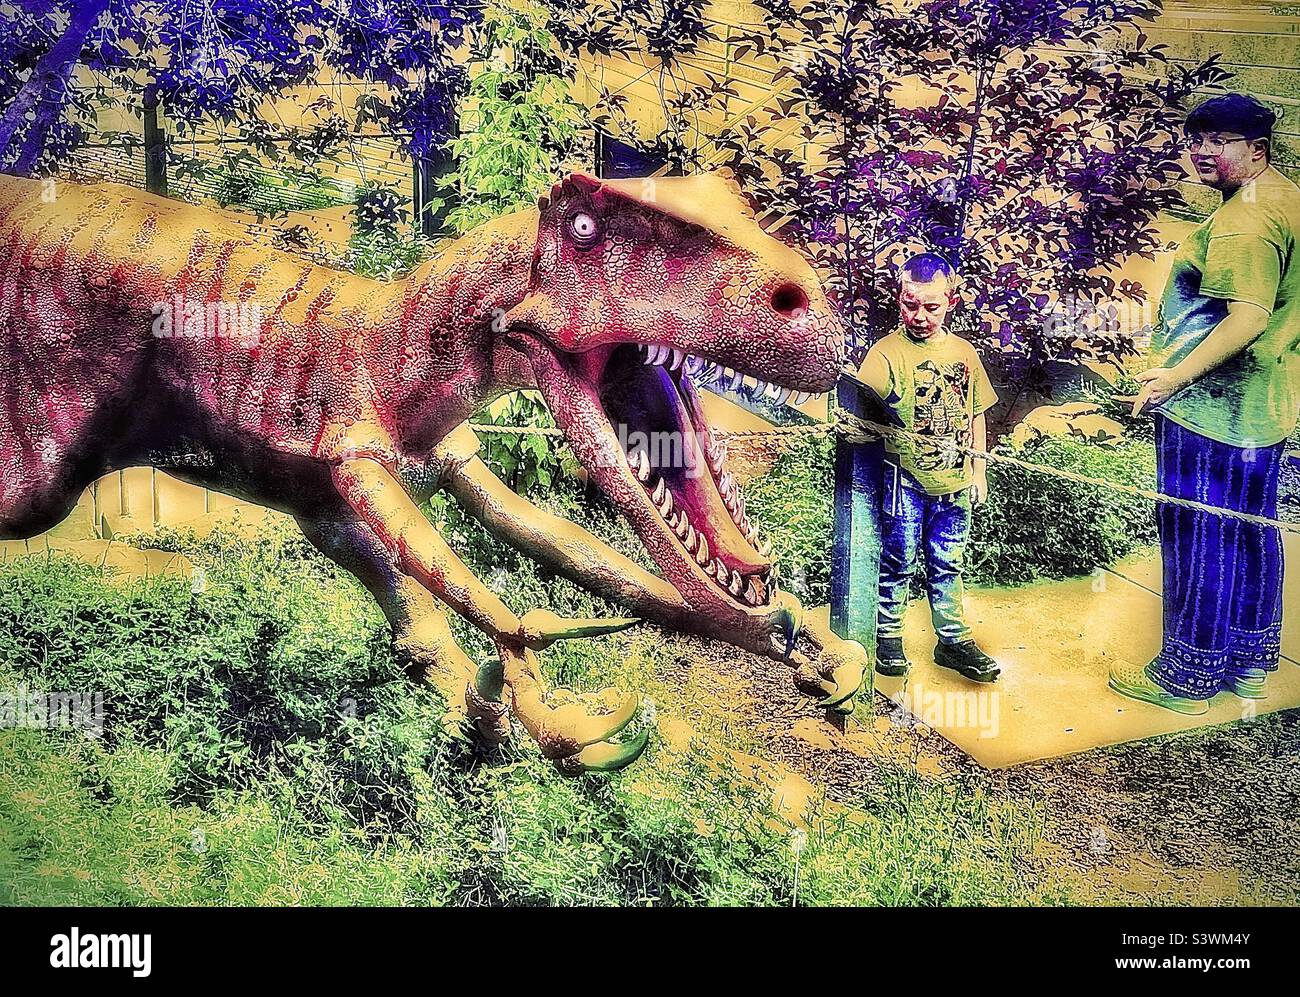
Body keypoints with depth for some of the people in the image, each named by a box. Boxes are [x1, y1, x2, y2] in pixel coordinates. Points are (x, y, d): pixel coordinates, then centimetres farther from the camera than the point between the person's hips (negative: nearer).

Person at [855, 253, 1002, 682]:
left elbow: (975, 414, 15)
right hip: (904, 481, -4)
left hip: (953, 483, 4)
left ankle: (953, 640, 24)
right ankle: (888, 638, 20)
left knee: (947, 565, 14)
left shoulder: (964, 352, 7)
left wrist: (978, 471, 15)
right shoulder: (887, 352, -9)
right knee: (898, 563, 6)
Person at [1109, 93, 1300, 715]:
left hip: (1209, 407, -10)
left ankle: (1186, 677, 10)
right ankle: (1249, 663, 29)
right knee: (1250, 533, 17)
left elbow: (1249, 317, -29)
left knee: (1197, 538, 0)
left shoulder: (1242, 220, -19)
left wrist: (1177, 375, -31)